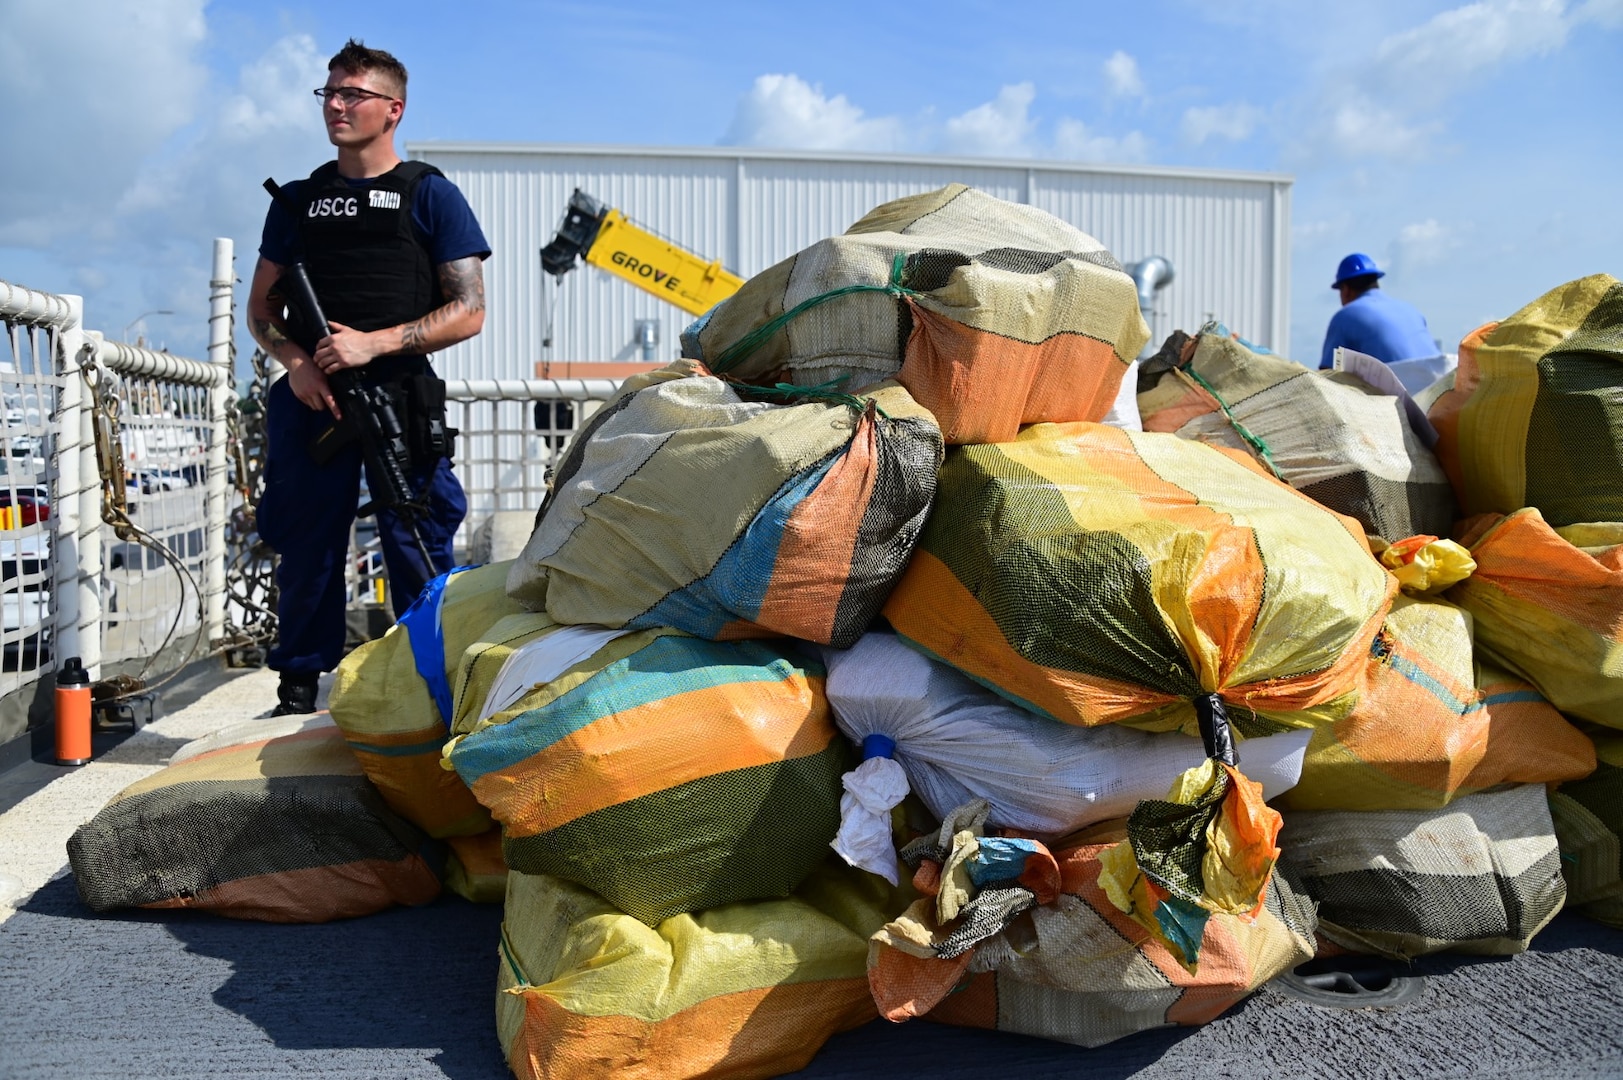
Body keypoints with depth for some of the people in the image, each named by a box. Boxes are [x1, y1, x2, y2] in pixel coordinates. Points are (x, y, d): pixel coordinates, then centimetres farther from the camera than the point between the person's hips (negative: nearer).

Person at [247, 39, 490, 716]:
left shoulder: (430, 195, 7)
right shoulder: (298, 200, 18)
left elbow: (468, 313, -1)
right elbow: (261, 310, 19)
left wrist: (373, 343, -12)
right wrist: (296, 362, -3)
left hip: (400, 397, -3)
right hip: (309, 399, 3)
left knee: (418, 550, -3)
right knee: (307, 547, 6)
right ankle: (298, 687, 19)